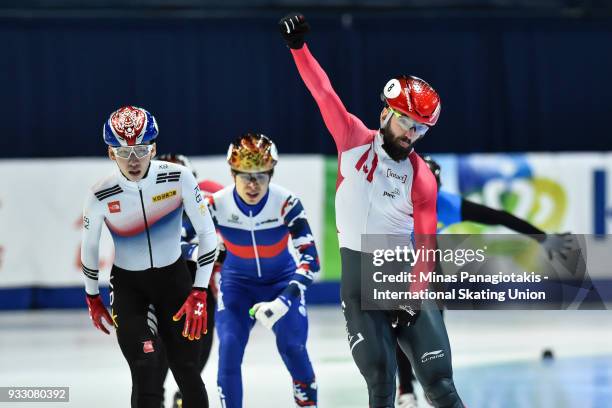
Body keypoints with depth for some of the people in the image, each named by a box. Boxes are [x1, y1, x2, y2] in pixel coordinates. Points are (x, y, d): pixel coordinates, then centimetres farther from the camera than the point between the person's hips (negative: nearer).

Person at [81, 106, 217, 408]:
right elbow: (89, 247, 0)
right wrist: (92, 299, 10)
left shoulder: (178, 178, -20)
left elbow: (207, 233, -12)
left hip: (173, 276, 1)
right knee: (145, 371, -13)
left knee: (186, 368, 3)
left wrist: (199, 293, -15)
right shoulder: (101, 196, -18)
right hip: (128, 283, -1)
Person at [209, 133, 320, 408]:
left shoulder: (286, 203, -28)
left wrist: (283, 302, -40)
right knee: (230, 346, -18)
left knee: (292, 346, -17)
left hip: (282, 280, -1)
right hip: (237, 282, 1)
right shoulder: (217, 205, -22)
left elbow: (310, 260, -30)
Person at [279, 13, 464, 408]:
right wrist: (298, 47, -23)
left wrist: (413, 300, -15)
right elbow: (324, 93, -11)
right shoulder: (354, 140, -2)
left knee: (437, 374, -4)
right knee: (379, 375, 0)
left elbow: (426, 245, -6)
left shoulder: (422, 179, -4)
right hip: (357, 270, 0)